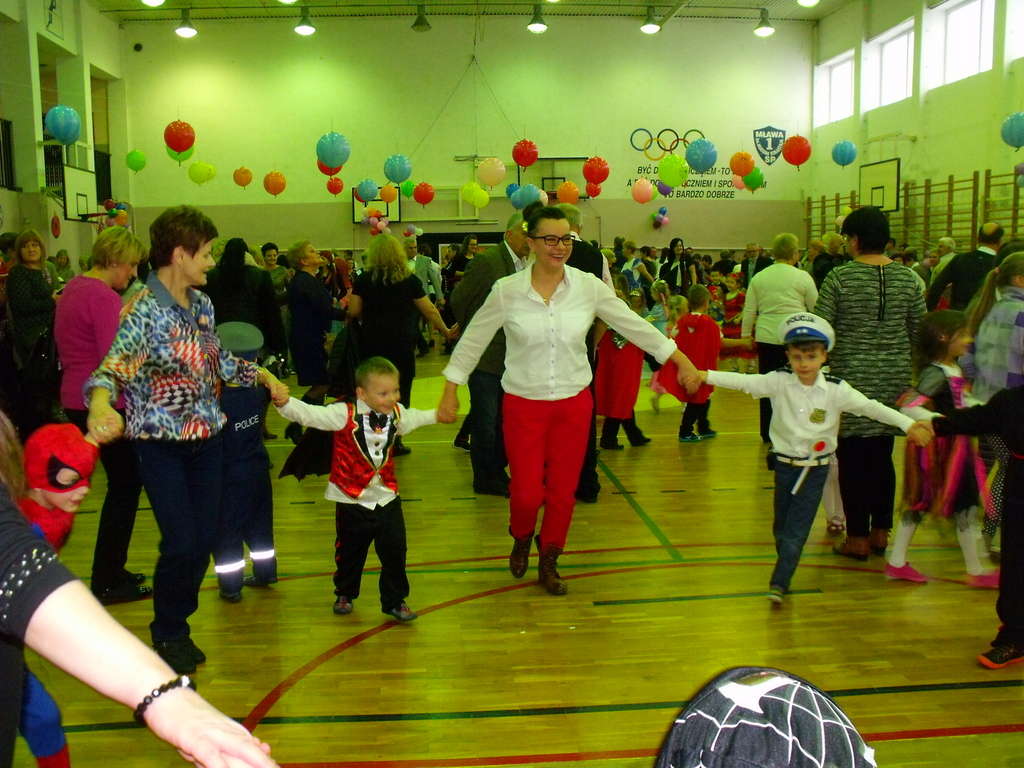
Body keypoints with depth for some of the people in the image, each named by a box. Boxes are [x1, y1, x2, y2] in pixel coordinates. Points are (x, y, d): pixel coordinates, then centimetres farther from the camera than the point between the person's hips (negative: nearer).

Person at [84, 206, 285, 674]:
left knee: (204, 539, 8)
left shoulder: (202, 303, 4)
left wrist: (260, 373, 12)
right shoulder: (143, 311, -18)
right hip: (162, 443, -6)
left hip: (206, 437, 6)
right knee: (181, 543, -6)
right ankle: (167, 635, 20)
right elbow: (111, 369, -31)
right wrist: (100, 406, -51)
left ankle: (177, 625, 30)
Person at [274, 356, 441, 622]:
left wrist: (436, 415, 38)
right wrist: (284, 402, -43)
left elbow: (414, 418, 24)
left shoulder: (397, 413, 0)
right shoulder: (345, 415, -17)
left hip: (387, 498, 3)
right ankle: (345, 595, 39)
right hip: (352, 501, -3)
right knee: (349, 552, 15)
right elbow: (309, 414, -26)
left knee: (395, 551, 2)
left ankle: (395, 600, 20)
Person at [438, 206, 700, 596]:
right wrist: (450, 392, 0)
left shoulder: (588, 286, -5)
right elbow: (473, 341, 0)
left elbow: (636, 327, 2)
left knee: (563, 492, 9)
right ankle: (521, 540, 35)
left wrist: (682, 361, 4)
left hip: (573, 403, 2)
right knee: (526, 494, -2)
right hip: (523, 404, -2)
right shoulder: (507, 290, -9)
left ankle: (549, 561, 34)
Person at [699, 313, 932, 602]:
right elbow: (744, 382, -18)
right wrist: (705, 375, -30)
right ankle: (786, 566, 38)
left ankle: (779, 583, 2)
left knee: (796, 530, -3)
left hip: (816, 468, -1)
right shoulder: (779, 382, -10)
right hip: (785, 463, 1)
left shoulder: (836, 390, -10)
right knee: (781, 526, 15)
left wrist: (908, 424, -23)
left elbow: (870, 407, -14)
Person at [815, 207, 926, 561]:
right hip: (895, 379, 4)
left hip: (852, 376, -4)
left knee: (853, 459, 4)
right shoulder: (907, 278, 3)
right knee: (883, 456, 15)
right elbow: (920, 331, 8)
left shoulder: (840, 277, -10)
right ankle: (880, 532, 23)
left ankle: (857, 538, 10)